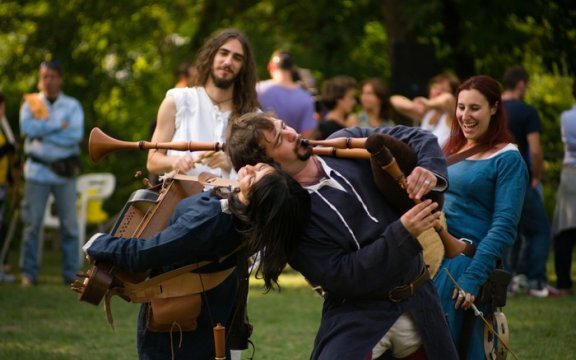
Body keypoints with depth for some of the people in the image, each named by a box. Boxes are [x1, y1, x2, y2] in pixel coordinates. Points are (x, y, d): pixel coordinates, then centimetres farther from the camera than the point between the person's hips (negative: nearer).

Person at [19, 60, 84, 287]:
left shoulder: (72, 106, 6)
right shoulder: (30, 104, 8)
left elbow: (76, 135, -10)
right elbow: (27, 127, -12)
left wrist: (43, 131, -10)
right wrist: (58, 125, -12)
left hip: (65, 172, 0)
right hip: (37, 171, 0)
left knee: (69, 224, 0)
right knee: (32, 223, 0)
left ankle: (71, 274, 5)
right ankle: (28, 274, 4)